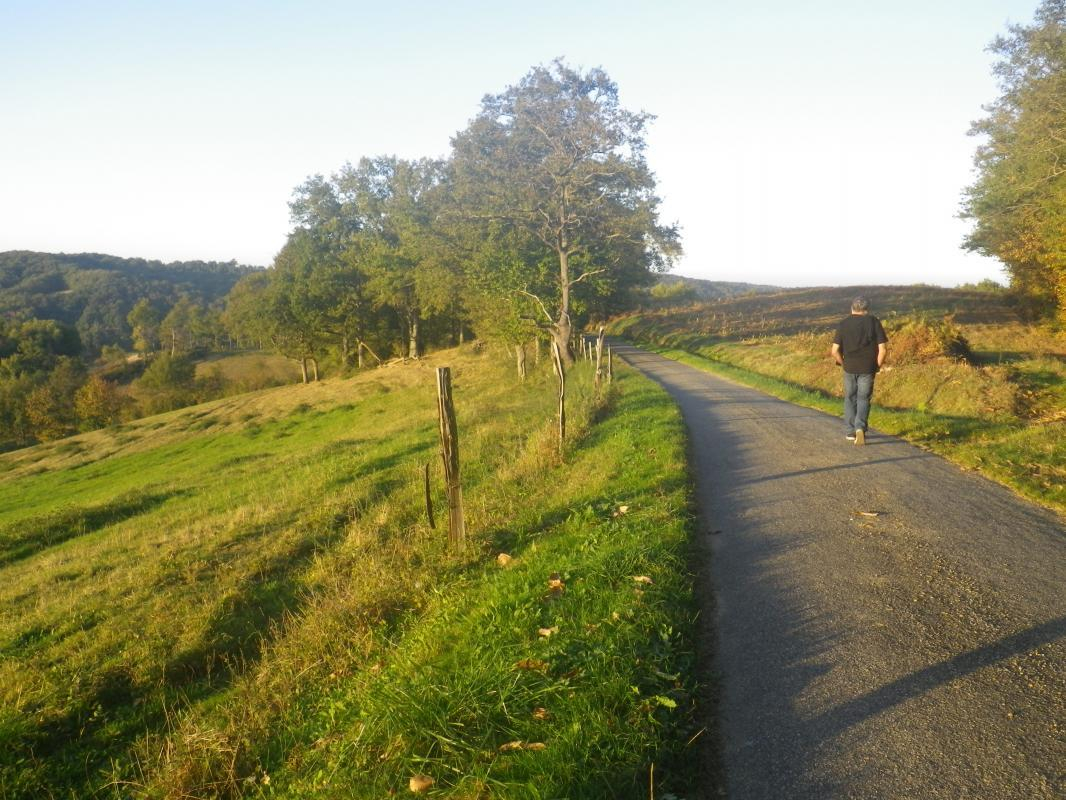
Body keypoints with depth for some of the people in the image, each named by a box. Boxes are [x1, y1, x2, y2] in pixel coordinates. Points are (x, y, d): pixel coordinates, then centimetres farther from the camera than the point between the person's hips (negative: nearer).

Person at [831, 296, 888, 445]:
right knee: (863, 399, 10)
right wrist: (877, 366, 6)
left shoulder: (843, 323, -1)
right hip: (868, 369, -1)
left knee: (850, 399, 16)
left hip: (849, 368, 1)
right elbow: (883, 349, -9)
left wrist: (843, 363, 10)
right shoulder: (874, 322, -2)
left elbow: (835, 351, -6)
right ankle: (860, 428, -11)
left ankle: (850, 432, 20)